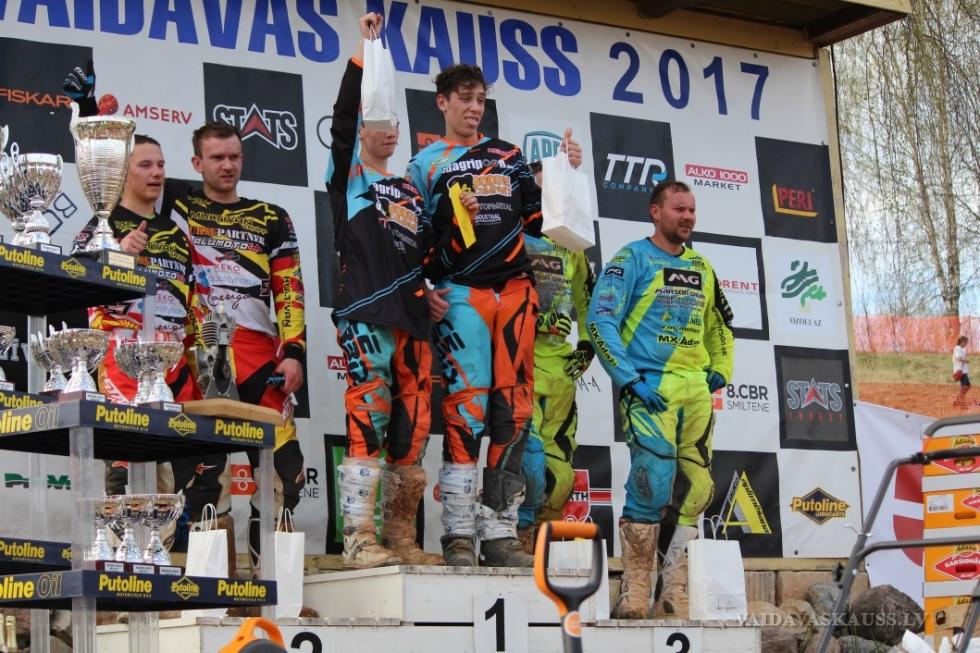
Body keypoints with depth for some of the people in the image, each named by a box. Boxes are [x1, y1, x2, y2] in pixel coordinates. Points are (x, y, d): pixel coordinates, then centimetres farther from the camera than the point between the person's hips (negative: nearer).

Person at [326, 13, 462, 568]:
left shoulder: (412, 192, 25)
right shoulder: (349, 174, 8)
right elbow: (342, 119, -6)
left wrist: (458, 218, 11)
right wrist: (363, 52, -10)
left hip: (413, 314, 6)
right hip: (365, 309, -6)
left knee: (413, 424, 4)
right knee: (369, 413, -14)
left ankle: (401, 538, 10)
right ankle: (359, 538, -15)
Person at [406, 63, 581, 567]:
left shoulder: (510, 157, 21)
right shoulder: (426, 164, 11)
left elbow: (537, 220, 20)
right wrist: (423, 292, -7)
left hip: (515, 293, 4)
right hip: (461, 296, -4)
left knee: (512, 408, 0)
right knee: (466, 403, -13)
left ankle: (500, 531, 4)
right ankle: (459, 534, -11)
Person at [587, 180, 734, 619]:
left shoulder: (701, 267, 17)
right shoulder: (633, 258, -2)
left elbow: (719, 326, 31)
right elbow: (600, 320, -10)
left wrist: (720, 371, 16)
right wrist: (629, 380, -15)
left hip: (695, 390, 7)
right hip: (650, 386, -7)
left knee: (696, 491, 5)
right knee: (653, 483, -15)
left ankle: (674, 594, 12)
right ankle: (634, 594, -9)